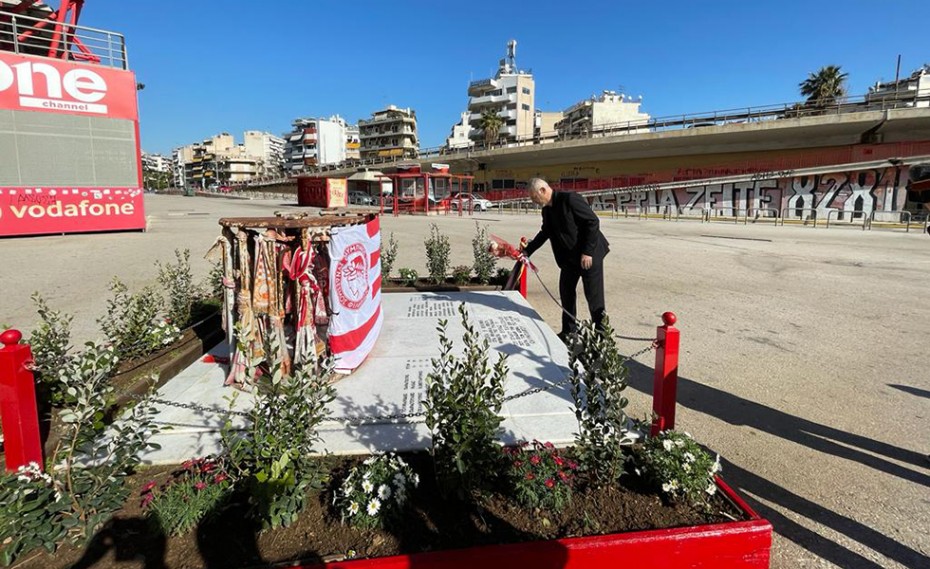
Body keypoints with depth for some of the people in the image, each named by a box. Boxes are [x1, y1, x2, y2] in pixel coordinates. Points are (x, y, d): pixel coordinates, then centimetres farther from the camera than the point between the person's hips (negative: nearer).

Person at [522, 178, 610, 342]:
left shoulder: (570, 199, -19)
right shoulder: (546, 211, 6)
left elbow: (593, 221, -20)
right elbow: (544, 233, 19)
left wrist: (587, 252, -22)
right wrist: (527, 251, 10)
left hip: (589, 255, -8)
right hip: (569, 257, 8)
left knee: (594, 298, -3)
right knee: (566, 293, 11)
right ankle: (569, 332, 24)